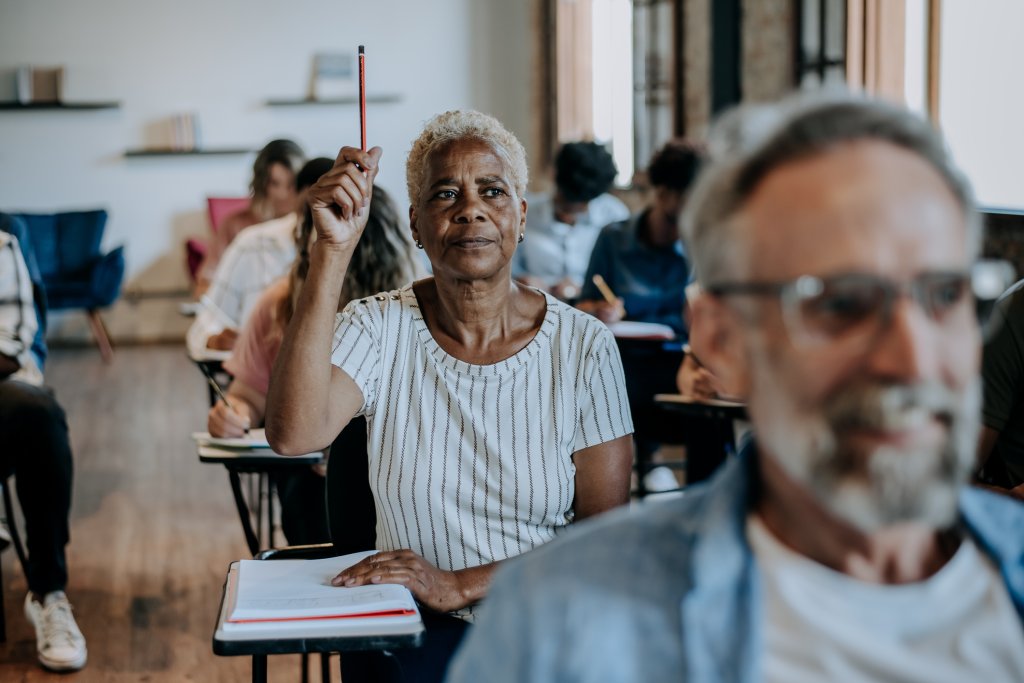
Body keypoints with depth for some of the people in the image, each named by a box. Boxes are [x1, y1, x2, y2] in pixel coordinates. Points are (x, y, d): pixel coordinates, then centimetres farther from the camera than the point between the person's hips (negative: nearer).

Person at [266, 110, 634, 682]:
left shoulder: (583, 346, -2)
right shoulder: (379, 328, -1)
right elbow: (294, 434, -21)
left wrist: (459, 585, -16)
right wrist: (335, 250, -23)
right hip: (418, 633, 0)